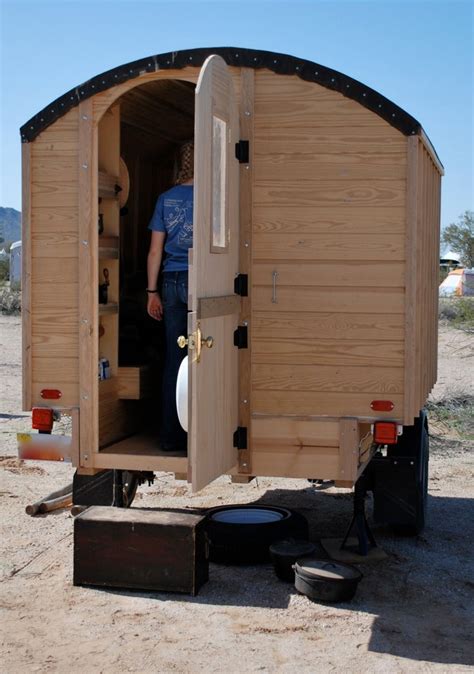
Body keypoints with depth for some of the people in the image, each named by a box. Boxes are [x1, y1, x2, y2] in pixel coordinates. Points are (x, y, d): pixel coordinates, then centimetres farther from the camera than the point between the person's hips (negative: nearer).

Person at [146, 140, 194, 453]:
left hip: (172, 284, 3)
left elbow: (155, 251, 6)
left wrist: (153, 292, 11)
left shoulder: (166, 199, 6)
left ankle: (171, 436, 10)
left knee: (174, 360, 6)